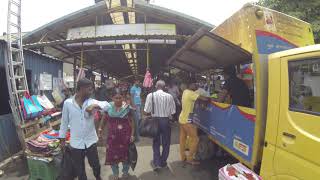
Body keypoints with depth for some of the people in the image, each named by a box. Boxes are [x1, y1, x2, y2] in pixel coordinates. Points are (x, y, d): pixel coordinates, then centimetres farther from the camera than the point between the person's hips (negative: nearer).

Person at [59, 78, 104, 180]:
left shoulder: (91, 102, -8)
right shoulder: (67, 103, -8)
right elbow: (64, 122, 1)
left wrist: (95, 106, -42)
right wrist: (62, 139, 7)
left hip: (90, 141, 1)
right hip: (75, 143, -1)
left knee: (95, 164, 18)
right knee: (79, 169, 16)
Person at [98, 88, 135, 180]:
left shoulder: (127, 108, -10)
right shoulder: (108, 107, -4)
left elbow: (131, 122, -6)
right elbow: (104, 119, 11)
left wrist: (132, 134, -7)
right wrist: (100, 129, 7)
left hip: (125, 136, -1)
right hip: (112, 136, 2)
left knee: (125, 154, 11)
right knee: (112, 154, 8)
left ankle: (125, 171, 38)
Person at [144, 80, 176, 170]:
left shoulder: (150, 95, -11)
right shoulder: (169, 96, -9)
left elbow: (147, 111, -10)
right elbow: (173, 112, -5)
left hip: (155, 120, 0)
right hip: (166, 121, 0)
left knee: (156, 142, 18)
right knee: (166, 143, 18)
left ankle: (156, 163, 14)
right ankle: (163, 162, 30)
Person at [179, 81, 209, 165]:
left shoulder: (185, 92, 7)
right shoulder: (191, 93, -21)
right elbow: (204, 98, -26)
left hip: (182, 119, 10)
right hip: (187, 121, -9)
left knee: (183, 138, 16)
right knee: (195, 139, 1)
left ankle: (183, 157, 28)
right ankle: (190, 159, 11)